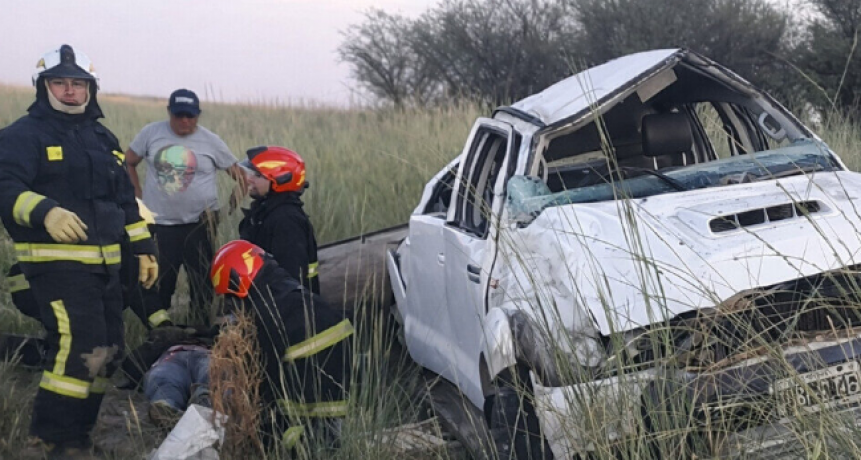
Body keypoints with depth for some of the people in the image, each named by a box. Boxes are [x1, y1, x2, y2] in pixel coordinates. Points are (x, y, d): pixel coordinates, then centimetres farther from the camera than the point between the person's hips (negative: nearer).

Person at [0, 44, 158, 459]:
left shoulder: (103, 138, 19)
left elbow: (125, 198, 25)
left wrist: (143, 247, 22)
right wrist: (45, 212, -37)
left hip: (106, 263, 8)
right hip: (57, 262, -8)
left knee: (108, 351, 10)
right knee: (78, 346, -19)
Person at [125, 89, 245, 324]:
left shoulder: (211, 141, 1)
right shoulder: (151, 133, 2)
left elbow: (237, 172, 7)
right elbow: (128, 163, 13)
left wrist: (239, 191, -10)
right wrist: (137, 196, 7)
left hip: (200, 225, 0)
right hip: (160, 224, 0)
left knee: (201, 283, 4)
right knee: (159, 285, 3)